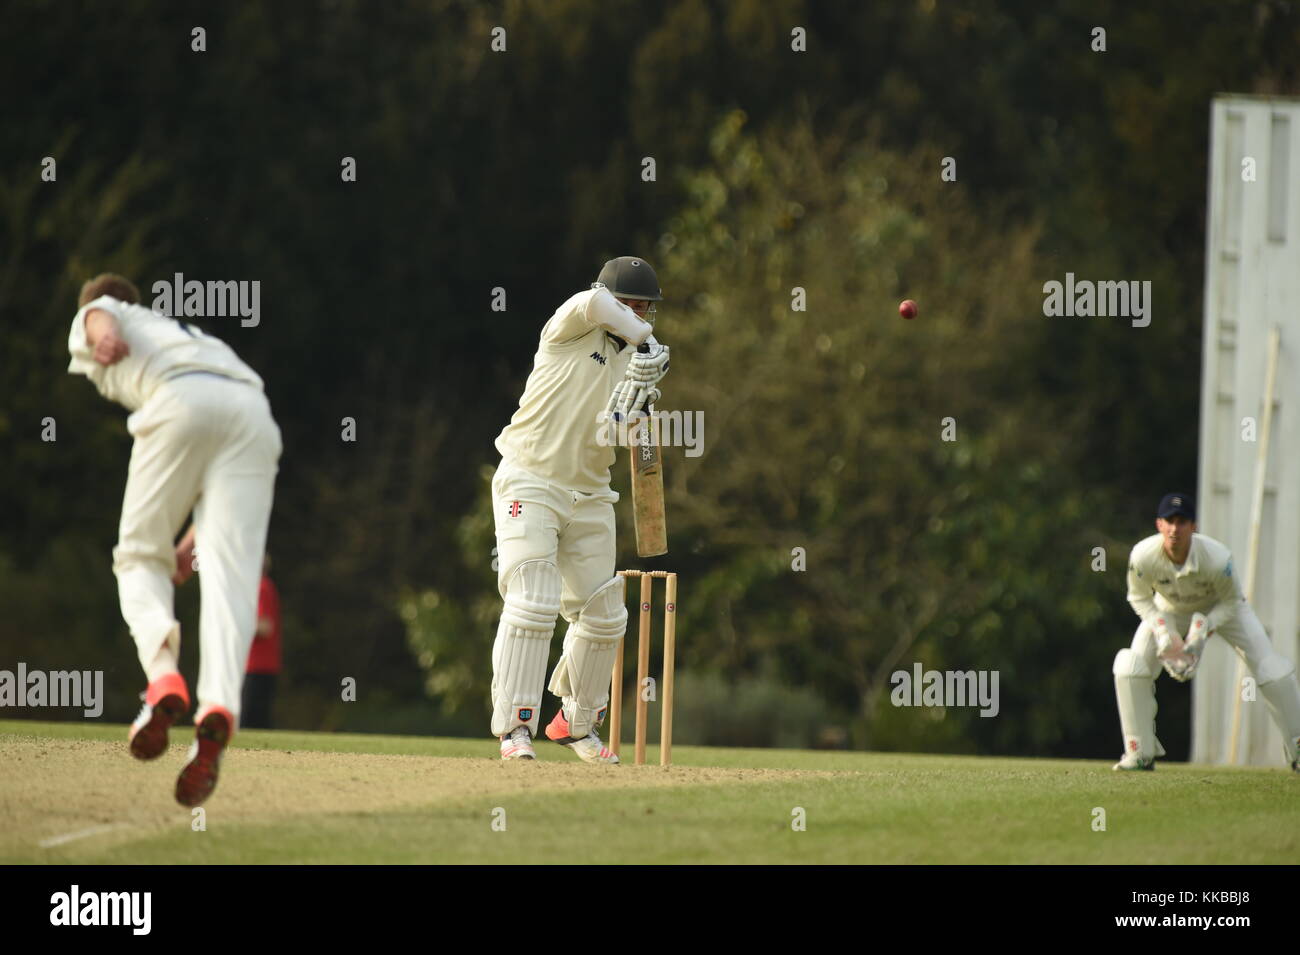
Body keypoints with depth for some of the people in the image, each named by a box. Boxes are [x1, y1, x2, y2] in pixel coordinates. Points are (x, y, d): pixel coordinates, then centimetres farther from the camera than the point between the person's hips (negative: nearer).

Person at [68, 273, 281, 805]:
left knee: (140, 556, 10)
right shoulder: (189, 334, 43)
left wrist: (105, 336, -21)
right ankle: (219, 707, -29)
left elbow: (100, 317, 0)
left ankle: (163, 676, -16)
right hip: (254, 412, 4)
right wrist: (195, 537, 37)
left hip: (180, 403, -4)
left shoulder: (91, 322, 30)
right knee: (229, 574, -7)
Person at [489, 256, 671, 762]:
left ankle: (577, 721, 30)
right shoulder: (572, 331, -4)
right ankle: (515, 727, -20)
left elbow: (605, 442, -5)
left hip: (588, 497, 6)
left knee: (603, 615, 10)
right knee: (532, 601, -19)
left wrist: (630, 406, -25)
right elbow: (592, 302, -30)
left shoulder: (635, 361, 8)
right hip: (529, 484, -6)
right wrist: (642, 337, -16)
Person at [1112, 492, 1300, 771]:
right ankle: (1141, 754, -1)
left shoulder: (1217, 558, -37)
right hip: (1169, 610, 2)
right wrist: (1163, 633, -27)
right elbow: (1139, 597, -13)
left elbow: (1231, 602, -19)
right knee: (1130, 666, -16)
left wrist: (1202, 632, -32)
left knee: (1271, 669, -12)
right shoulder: (1143, 556, -33)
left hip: (1221, 609, -2)